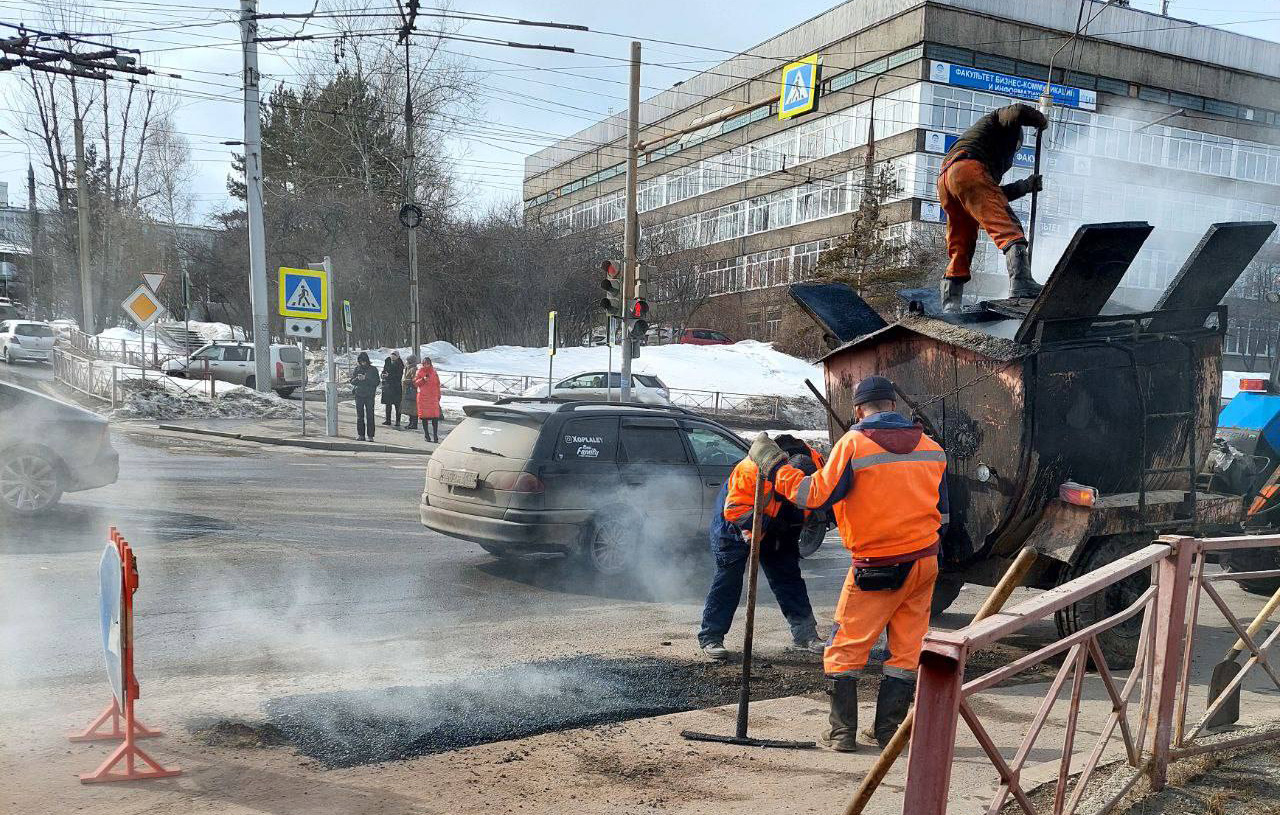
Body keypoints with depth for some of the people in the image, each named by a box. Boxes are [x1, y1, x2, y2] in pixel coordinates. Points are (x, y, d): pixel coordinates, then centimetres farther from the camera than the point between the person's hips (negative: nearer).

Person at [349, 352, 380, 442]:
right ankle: (361, 435, 12)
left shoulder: (373, 369, 2)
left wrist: (366, 378, -16)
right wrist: (357, 379, -13)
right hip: (359, 395, 3)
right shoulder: (357, 369, 9)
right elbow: (352, 381, 8)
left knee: (370, 416, -6)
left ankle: (370, 435, -4)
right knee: (360, 416, 5)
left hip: (370, 395, -3)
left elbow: (376, 382, -5)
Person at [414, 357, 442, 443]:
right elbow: (415, 383, 2)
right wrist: (423, 380, -14)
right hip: (423, 397, -1)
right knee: (425, 416, 3)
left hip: (433, 396, 1)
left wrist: (438, 396, 9)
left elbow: (438, 385, 13)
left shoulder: (434, 372, 9)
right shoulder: (419, 372, 5)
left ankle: (435, 435, -4)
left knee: (435, 416, -8)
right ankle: (426, 435, 13)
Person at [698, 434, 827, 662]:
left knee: (789, 574, 6)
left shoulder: (814, 462, -22)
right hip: (735, 526, -5)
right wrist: (766, 523, -40)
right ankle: (710, 637, 3)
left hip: (777, 528, 5)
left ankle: (804, 633, 16)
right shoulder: (751, 469, -39)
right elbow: (735, 509, -32)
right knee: (728, 579, -5)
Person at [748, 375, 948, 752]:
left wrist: (774, 466, -4)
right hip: (924, 563, 5)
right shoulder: (931, 447, 8)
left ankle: (842, 732, 7)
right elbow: (941, 512, 14)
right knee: (906, 647, 13)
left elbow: (817, 495, -13)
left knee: (845, 647, 6)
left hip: (877, 567, -5)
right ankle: (888, 728, 17)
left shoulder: (853, 444, -10)